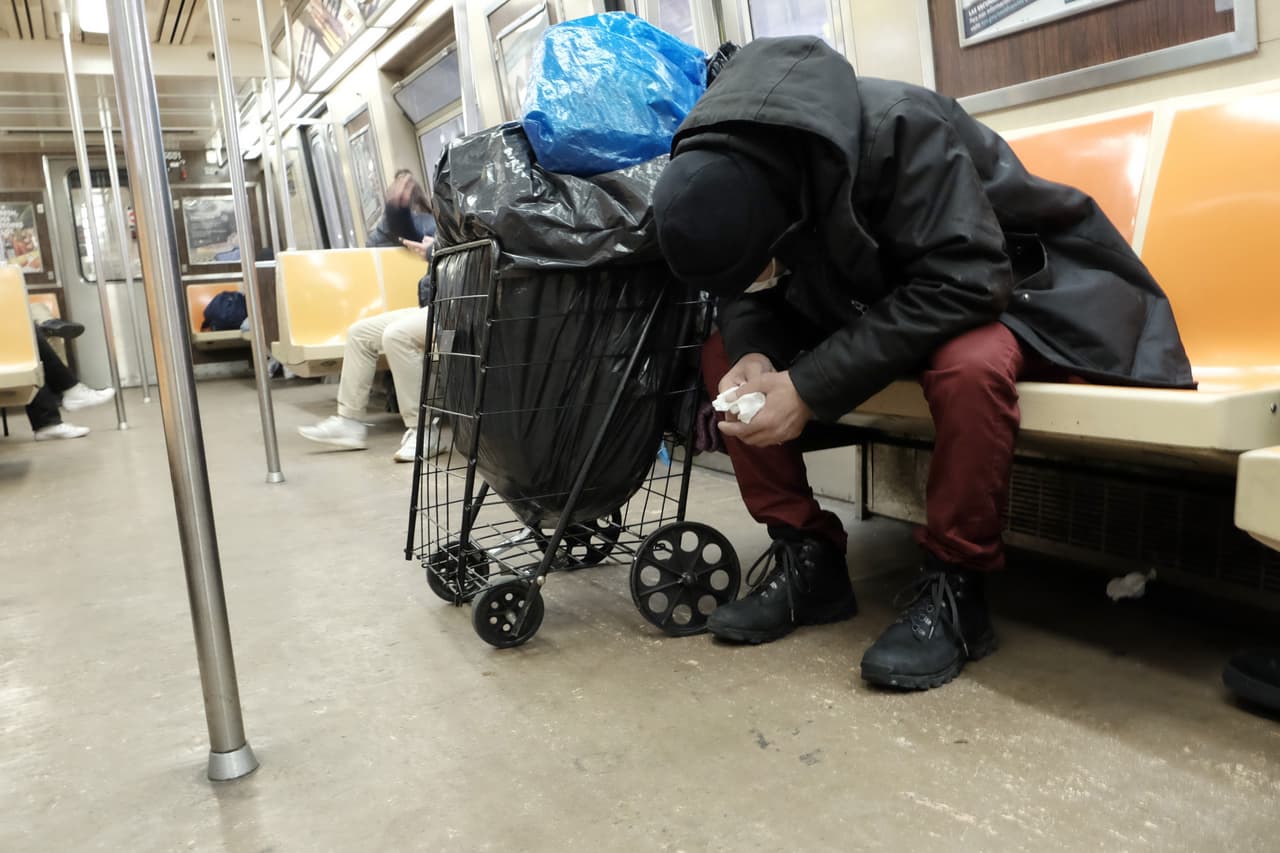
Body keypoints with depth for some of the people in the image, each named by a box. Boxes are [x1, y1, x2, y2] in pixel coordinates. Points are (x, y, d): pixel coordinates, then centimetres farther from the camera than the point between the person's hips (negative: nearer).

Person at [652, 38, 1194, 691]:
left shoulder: (899, 128, -34)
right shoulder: (726, 169, -17)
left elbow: (965, 281, -36)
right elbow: (744, 293, -4)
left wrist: (811, 386, -39)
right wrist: (754, 353, -28)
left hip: (995, 283, -5)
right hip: (865, 294, 6)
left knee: (968, 368, -39)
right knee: (721, 356, -11)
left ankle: (953, 588, -19)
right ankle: (808, 560, -5)